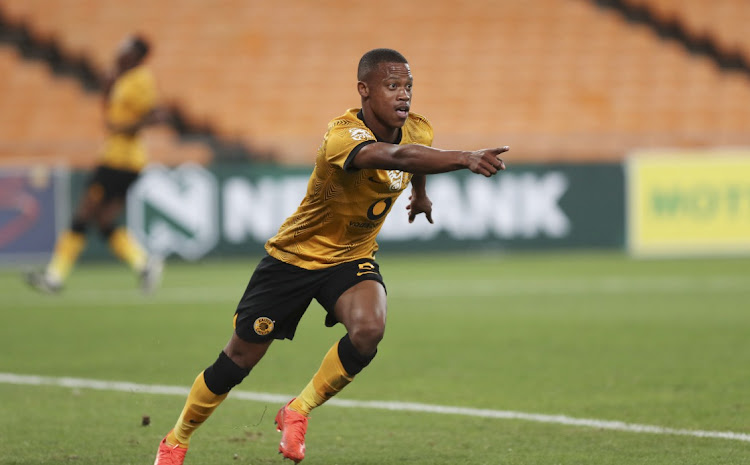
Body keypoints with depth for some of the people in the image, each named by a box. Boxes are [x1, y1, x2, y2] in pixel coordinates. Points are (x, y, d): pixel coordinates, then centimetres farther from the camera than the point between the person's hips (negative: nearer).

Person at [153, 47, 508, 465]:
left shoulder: (418, 131, -10)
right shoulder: (343, 136, -33)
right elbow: (395, 156, -54)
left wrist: (420, 193, 36)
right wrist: (465, 159, -66)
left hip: (353, 258, 4)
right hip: (295, 256, -4)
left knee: (369, 329, -28)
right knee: (239, 359, 5)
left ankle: (298, 412, -5)